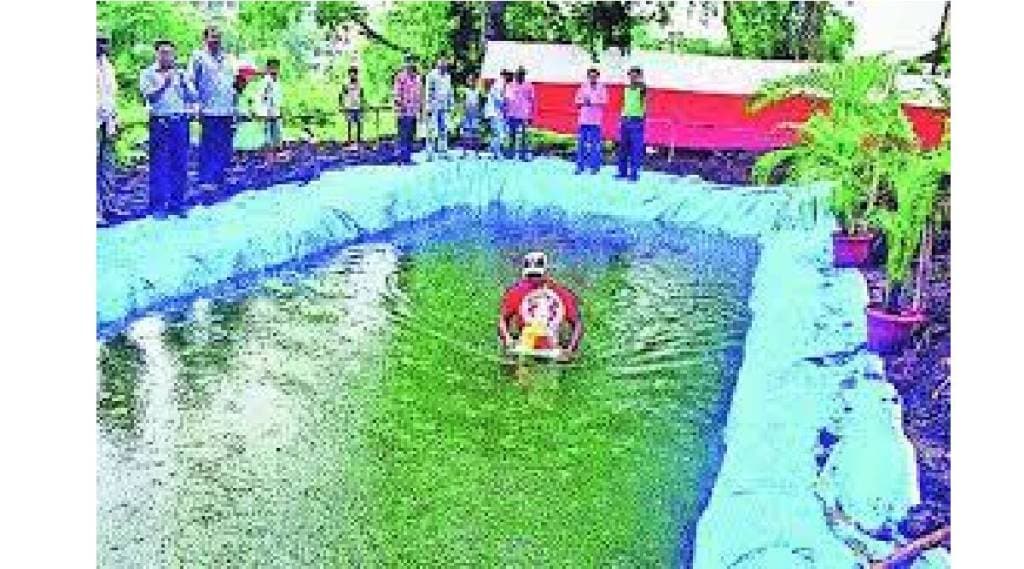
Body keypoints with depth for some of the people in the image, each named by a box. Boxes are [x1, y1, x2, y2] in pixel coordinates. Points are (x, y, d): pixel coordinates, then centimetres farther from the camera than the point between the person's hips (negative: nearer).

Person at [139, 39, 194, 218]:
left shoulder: (181, 73, 15)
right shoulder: (148, 74, 5)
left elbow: (192, 97, 7)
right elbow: (149, 97, -8)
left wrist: (184, 84, -10)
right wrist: (164, 85, -21)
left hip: (180, 122, 3)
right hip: (159, 122, -3)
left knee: (180, 165, 5)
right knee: (159, 165, -4)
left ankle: (177, 204, 13)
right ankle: (158, 206, 1)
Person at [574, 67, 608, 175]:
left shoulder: (601, 88, 3)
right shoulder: (583, 87, 12)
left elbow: (603, 102, -6)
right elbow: (578, 101, 12)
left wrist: (591, 102, -14)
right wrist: (583, 102, -8)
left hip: (596, 120, -3)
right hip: (584, 119, 3)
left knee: (595, 143, -1)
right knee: (582, 142, 3)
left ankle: (594, 166, 4)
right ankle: (580, 165, 7)